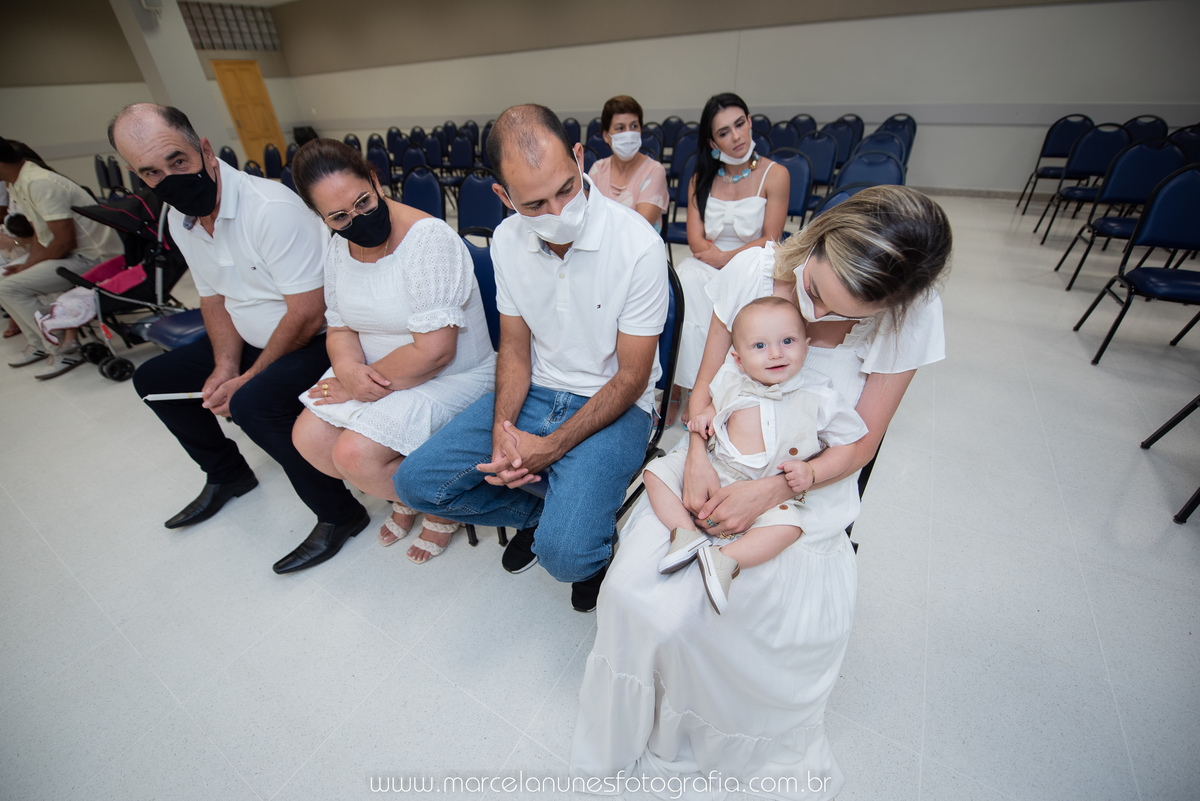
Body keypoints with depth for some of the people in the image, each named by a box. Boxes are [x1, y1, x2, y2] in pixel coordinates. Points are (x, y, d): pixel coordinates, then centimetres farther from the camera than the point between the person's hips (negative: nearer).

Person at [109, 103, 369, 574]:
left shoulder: (272, 209, -23)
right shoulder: (178, 218, 5)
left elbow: (307, 315, -25)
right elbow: (213, 297, 14)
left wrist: (250, 377, -15)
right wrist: (225, 365, -3)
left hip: (318, 339, -9)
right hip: (255, 340, 9)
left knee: (254, 402, -32)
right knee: (154, 379, 13)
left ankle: (339, 514, -13)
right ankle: (226, 474, 32)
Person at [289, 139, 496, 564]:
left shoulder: (430, 238, -22)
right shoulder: (338, 249, 4)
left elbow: (433, 351, -26)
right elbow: (339, 327, 11)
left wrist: (362, 384, -14)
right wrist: (349, 368, -13)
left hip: (452, 379, -8)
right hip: (375, 373, 8)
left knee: (355, 453, -20)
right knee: (308, 437, -4)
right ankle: (405, 495, 20)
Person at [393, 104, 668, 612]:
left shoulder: (638, 246, -19)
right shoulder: (507, 240, -3)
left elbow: (631, 376, -14)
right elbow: (515, 346, 5)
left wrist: (550, 448, -20)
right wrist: (502, 430, -12)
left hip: (613, 403, -4)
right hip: (534, 393, 5)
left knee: (564, 553, -24)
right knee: (416, 482, -3)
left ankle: (594, 533, 15)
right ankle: (542, 509, 16)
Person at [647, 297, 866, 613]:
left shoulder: (820, 397, -8)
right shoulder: (731, 379, 0)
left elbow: (847, 446, 0)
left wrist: (811, 472, -16)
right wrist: (704, 416, -2)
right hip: (712, 470, 4)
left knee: (788, 525, -33)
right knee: (657, 471, -8)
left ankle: (726, 560, -26)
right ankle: (687, 534, -15)